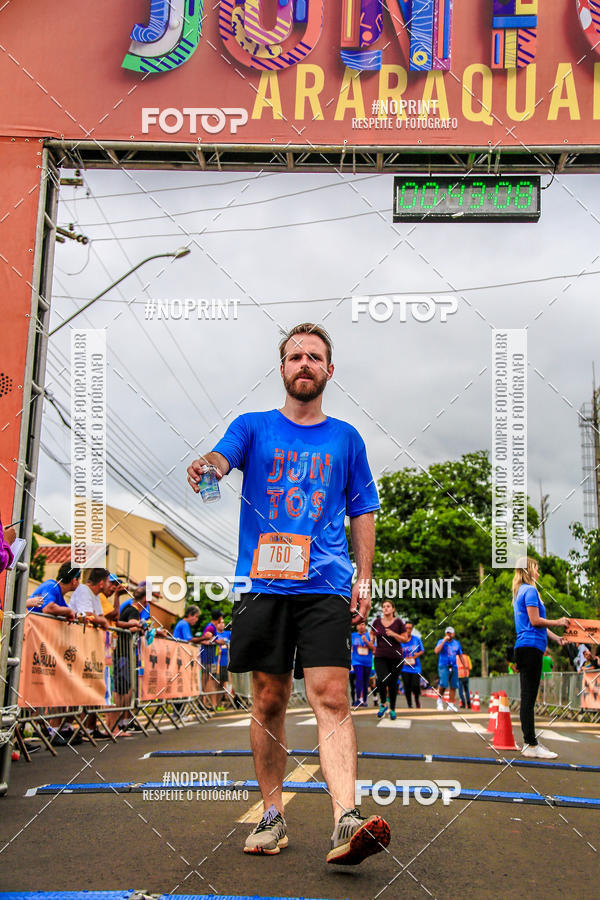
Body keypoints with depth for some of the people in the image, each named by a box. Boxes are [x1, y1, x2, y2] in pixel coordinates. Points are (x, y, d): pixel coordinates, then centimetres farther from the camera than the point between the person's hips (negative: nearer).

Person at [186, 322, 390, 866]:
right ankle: (272, 816, 19)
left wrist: (364, 578, 7)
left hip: (326, 586, 0)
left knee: (331, 697, -13)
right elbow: (222, 457, -9)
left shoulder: (346, 438, 14)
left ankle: (346, 822, -18)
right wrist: (206, 466, -34)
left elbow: (362, 513, 17)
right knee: (268, 701, 6)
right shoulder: (253, 427, 12)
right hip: (263, 582, 1)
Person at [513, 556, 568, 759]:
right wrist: (558, 622, -3)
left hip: (525, 649, 10)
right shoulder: (530, 590, -8)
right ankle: (531, 745, -8)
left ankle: (529, 741, 15)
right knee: (529, 697, -9)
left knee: (528, 697, 11)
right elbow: (535, 621, -15)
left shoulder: (521, 591, 22)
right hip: (531, 647, -10)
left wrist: (556, 638, 24)